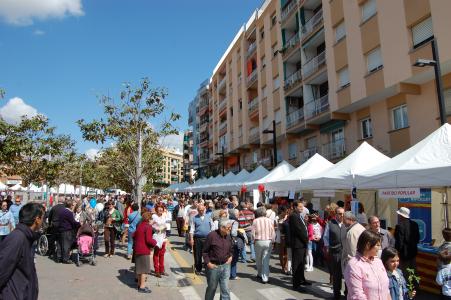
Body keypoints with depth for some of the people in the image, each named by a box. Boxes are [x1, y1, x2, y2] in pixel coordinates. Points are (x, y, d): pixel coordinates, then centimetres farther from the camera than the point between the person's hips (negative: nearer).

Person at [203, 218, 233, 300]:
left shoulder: (228, 236, 2)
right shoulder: (212, 235, -16)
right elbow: (205, 251, -9)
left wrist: (230, 256, 2)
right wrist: (208, 263, -14)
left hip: (225, 266, 4)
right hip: (213, 266, -4)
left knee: (225, 289, 7)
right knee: (212, 288, 14)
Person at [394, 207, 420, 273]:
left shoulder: (400, 226, -22)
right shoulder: (414, 224, 1)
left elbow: (399, 241, -20)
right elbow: (417, 238, 10)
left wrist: (397, 251, -8)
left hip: (403, 253, -7)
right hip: (413, 252, 7)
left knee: (404, 272, 3)